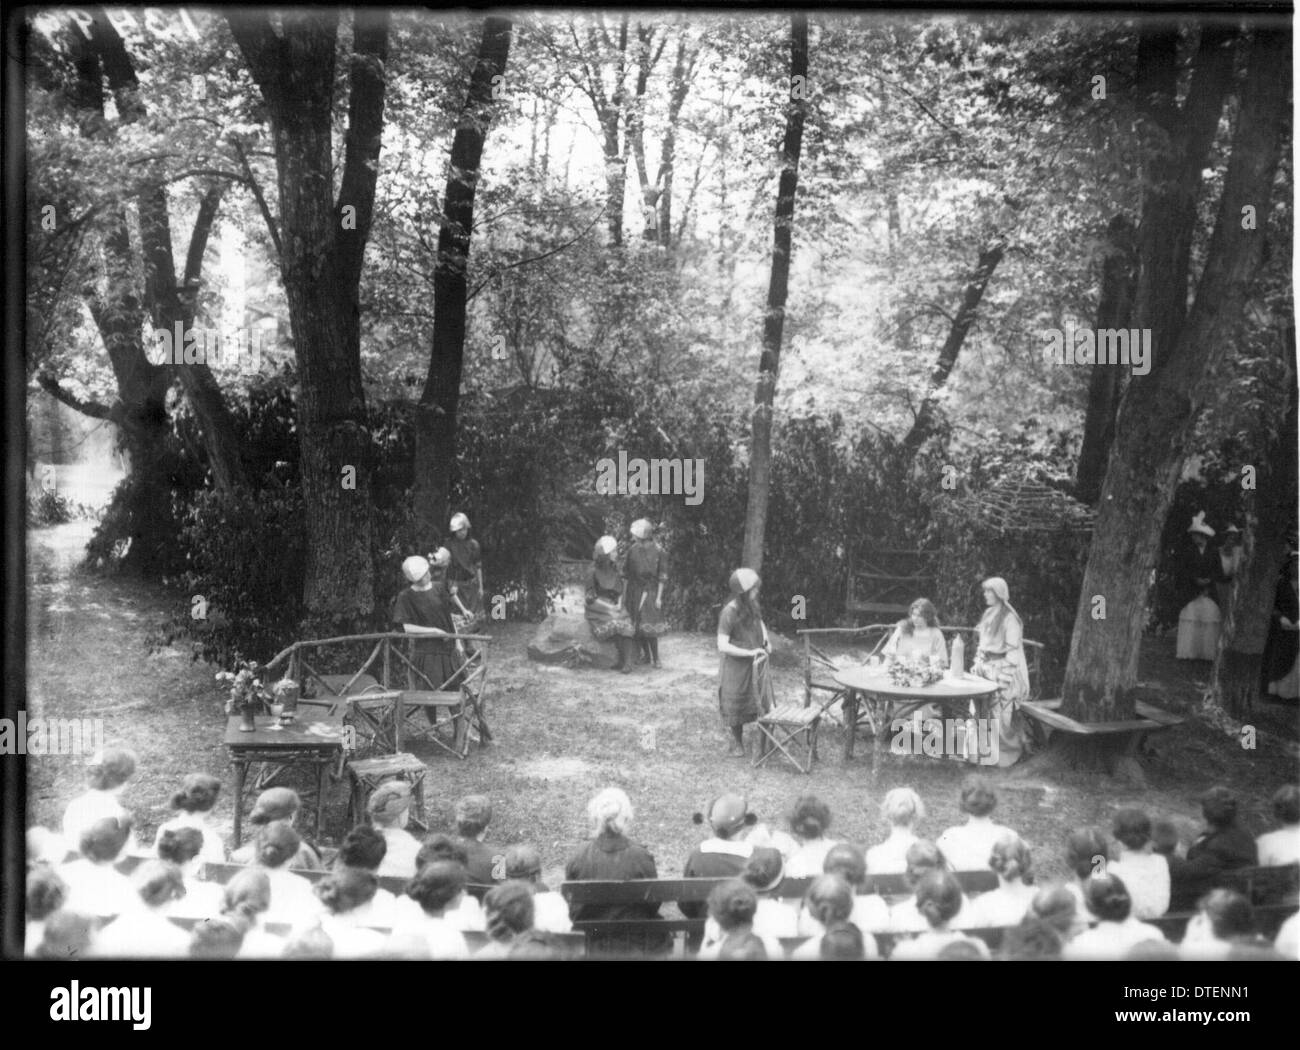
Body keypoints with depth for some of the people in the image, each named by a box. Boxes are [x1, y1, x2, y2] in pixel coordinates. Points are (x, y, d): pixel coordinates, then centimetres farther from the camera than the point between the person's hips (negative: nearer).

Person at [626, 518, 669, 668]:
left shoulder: (658, 551, -12)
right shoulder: (632, 550, -2)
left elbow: (662, 576, -7)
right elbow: (629, 575, 6)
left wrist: (659, 597, -10)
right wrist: (628, 594, 6)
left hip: (651, 591, -4)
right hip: (636, 591, 4)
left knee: (650, 627, -5)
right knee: (637, 626, 7)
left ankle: (655, 657, 10)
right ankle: (645, 653, 25)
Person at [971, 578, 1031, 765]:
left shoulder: (1009, 618, -11)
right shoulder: (988, 616, 13)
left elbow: (1013, 649, -13)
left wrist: (1002, 671, -16)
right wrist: (979, 662, 9)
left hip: (1003, 668, -8)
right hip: (986, 667, 8)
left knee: (1002, 713, -6)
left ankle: (1008, 753, 3)